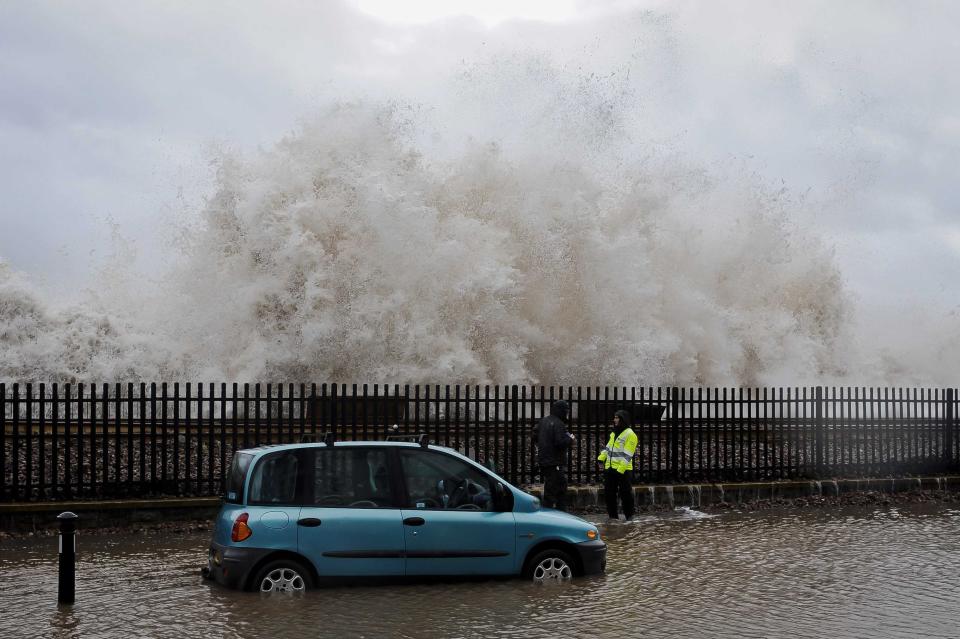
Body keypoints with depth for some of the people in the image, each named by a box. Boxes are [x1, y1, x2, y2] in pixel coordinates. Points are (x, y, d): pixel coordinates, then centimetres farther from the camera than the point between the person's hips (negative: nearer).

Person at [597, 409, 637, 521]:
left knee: (625, 493, 0)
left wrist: (620, 469, -22)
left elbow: (627, 455, -17)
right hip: (609, 468, 8)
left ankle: (629, 515, 12)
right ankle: (613, 515, 15)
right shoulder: (614, 433, 15)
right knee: (609, 493, 7)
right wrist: (601, 457, 8)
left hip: (622, 470, -8)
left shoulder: (630, 435, -12)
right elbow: (608, 447, 23)